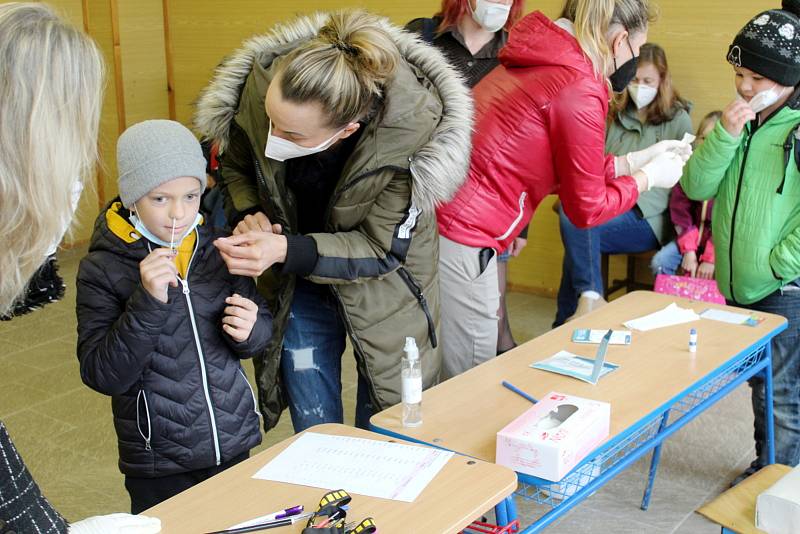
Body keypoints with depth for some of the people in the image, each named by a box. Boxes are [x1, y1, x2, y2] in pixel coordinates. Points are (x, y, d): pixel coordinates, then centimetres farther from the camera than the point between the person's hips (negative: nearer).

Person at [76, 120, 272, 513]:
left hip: (234, 444, 3)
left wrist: (248, 331, -15)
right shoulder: (102, 269, -12)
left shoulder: (218, 247, -3)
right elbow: (102, 376, -16)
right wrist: (148, 302, -27)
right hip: (158, 465, -3)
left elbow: (260, 332, 8)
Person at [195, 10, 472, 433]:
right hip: (296, 285, 3)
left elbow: (381, 250, -24)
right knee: (313, 430, 14)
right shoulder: (258, 87, -25)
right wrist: (248, 216, -22)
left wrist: (286, 250, -38)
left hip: (381, 285, -2)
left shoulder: (412, 131, -35)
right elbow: (235, 164, -1)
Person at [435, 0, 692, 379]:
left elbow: (562, 171, 23)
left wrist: (635, 160, 25)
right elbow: (587, 208, -4)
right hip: (458, 243, -9)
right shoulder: (580, 91, -14)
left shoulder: (539, 65, 13)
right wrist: (649, 176, 11)